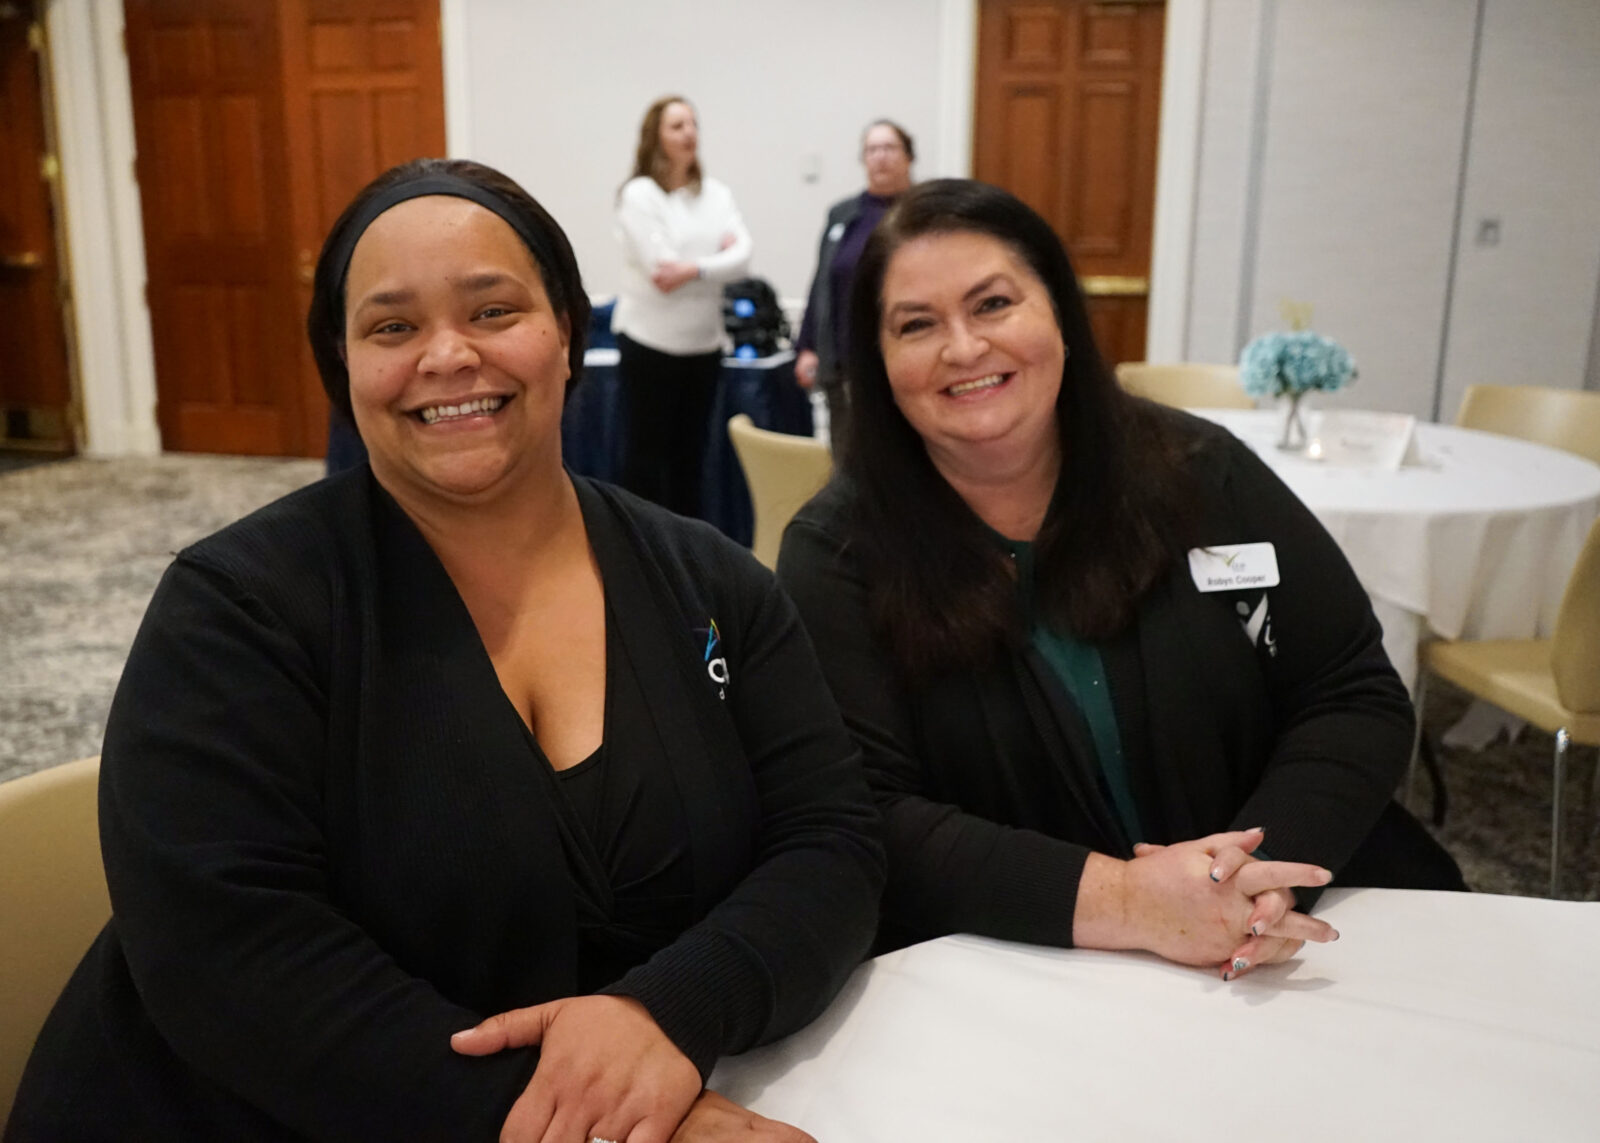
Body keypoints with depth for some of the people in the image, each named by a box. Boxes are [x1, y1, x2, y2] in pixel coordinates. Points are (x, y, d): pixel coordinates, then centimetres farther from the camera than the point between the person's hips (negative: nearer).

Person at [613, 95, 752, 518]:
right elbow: (661, 266, -18)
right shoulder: (639, 194, -7)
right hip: (651, 343, -5)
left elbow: (742, 256, -7)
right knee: (648, 450, 3)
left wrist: (694, 268, -20)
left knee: (690, 451, 12)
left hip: (704, 343, 5)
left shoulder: (716, 194, 8)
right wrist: (718, 255, -11)